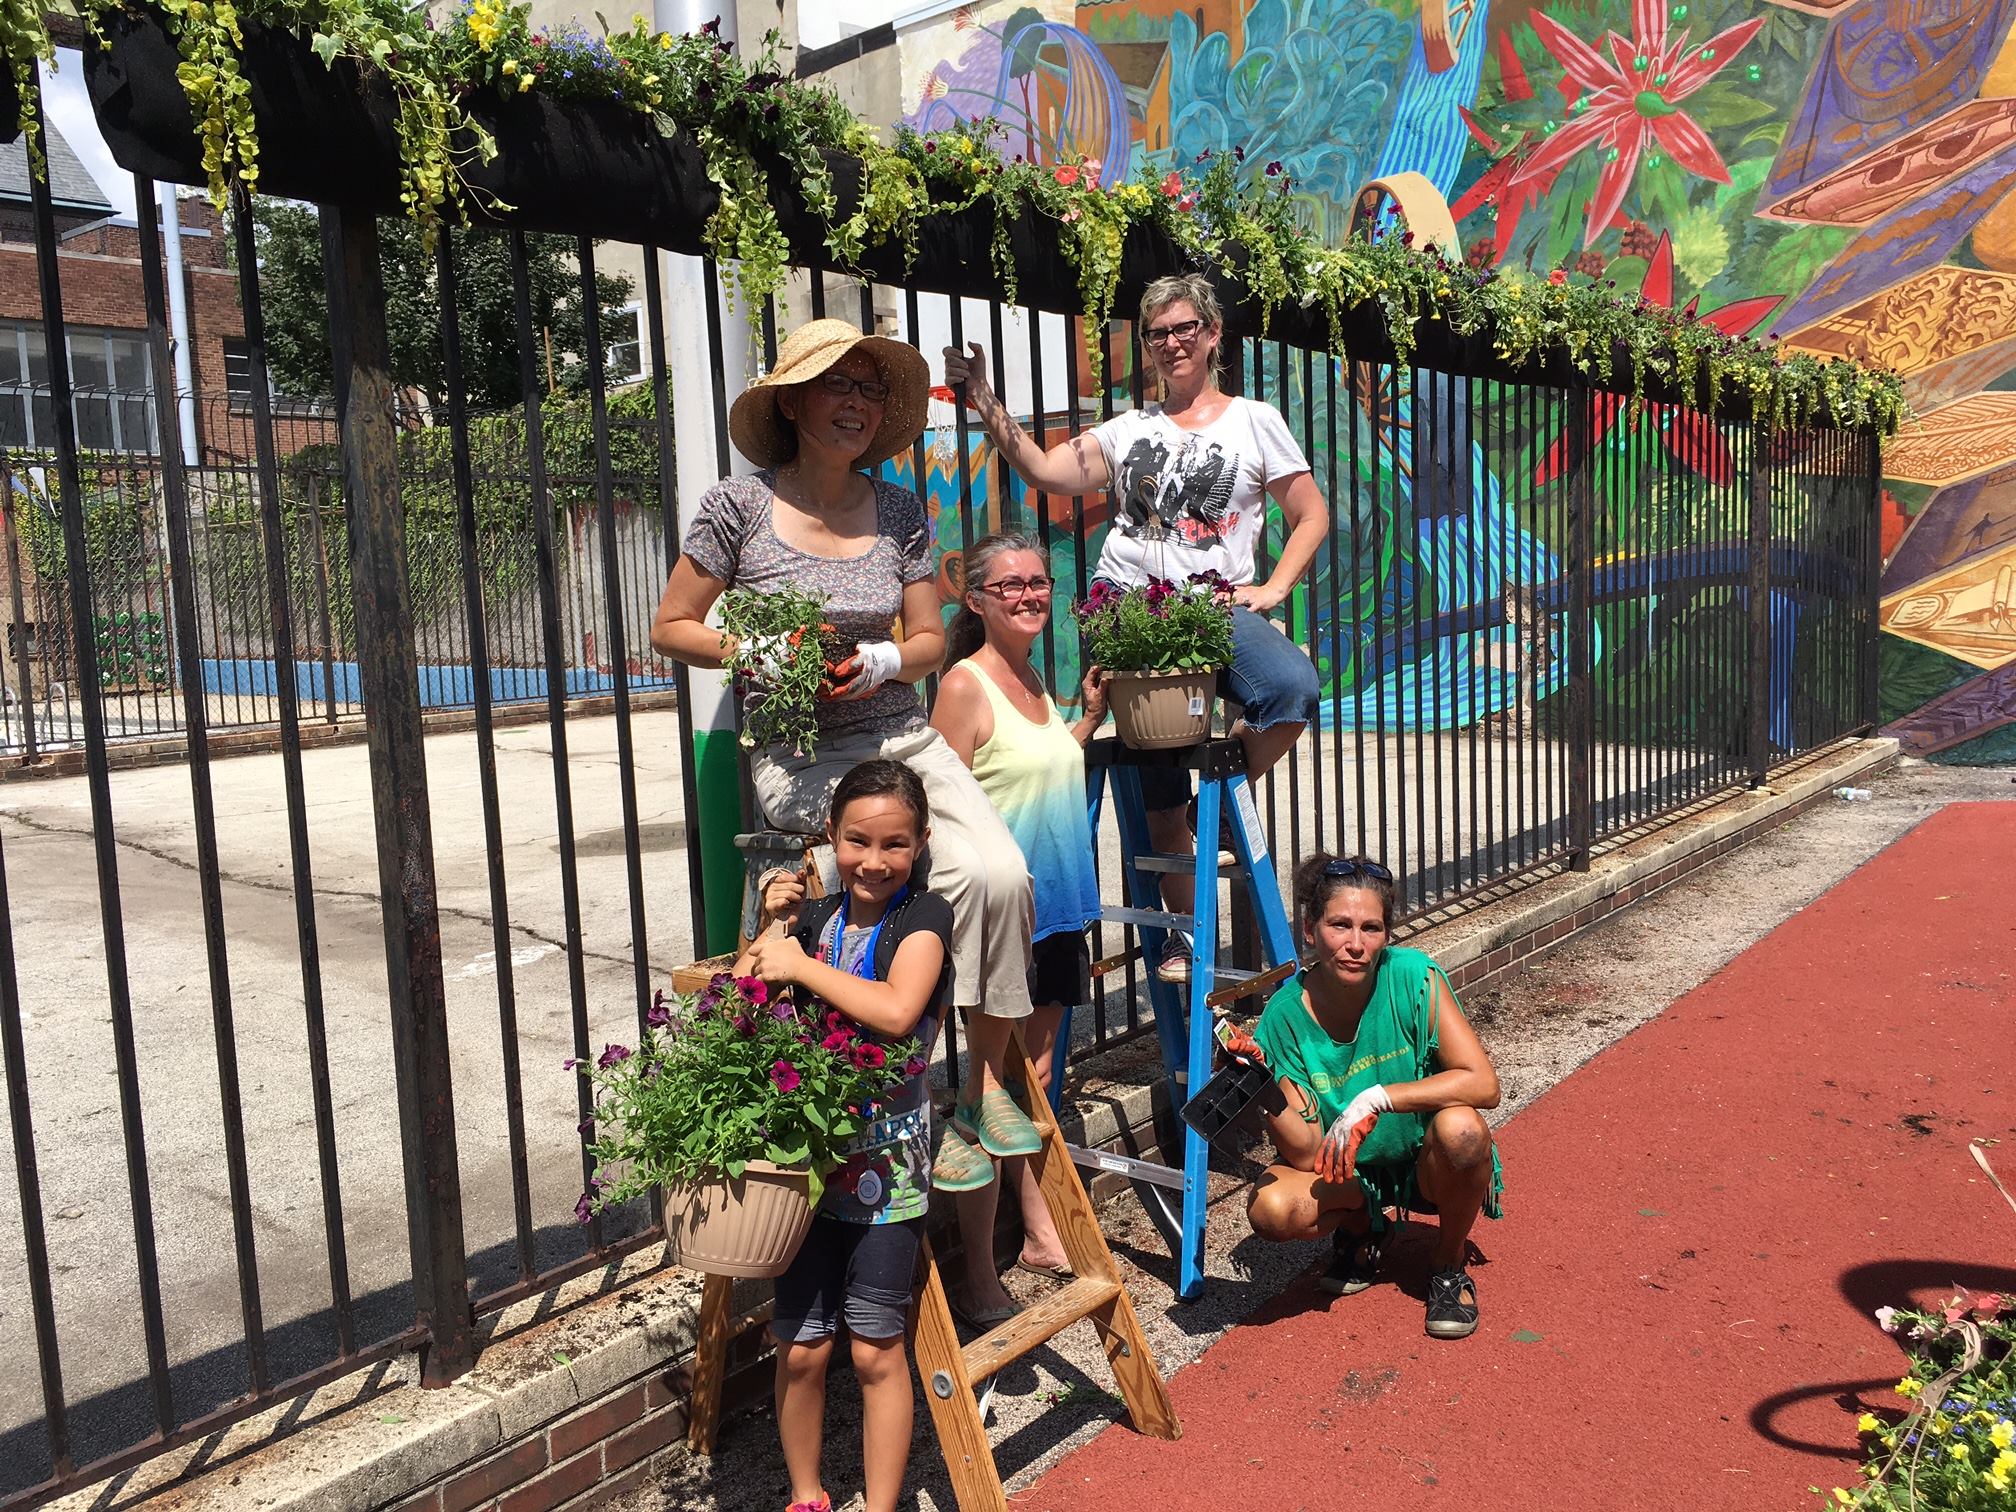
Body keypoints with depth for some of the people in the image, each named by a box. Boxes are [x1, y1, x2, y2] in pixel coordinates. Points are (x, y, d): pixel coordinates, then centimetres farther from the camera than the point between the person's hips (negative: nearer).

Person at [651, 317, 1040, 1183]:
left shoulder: (899, 510, 8)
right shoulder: (740, 505, -2)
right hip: (797, 756, -4)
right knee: (964, 869, -24)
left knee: (1001, 873, -23)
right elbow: (671, 628, 2)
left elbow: (929, 641, 11)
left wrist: (880, 664, -11)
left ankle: (989, 1080, -3)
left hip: (901, 736, 4)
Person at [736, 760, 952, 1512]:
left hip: (883, 1167, -4)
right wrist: (769, 930, -5)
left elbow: (896, 1010, -27)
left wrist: (801, 965, -19)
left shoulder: (923, 916, -10)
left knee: (876, 1352, 6)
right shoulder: (814, 917, 6)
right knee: (800, 1348, 10)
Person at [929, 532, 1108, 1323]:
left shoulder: (1033, 678, 11)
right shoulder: (965, 685, -13)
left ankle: (1041, 1233, 32)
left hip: (1057, 908, 8)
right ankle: (978, 1275, 12)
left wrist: (1091, 715, 14)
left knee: (1036, 1074, 17)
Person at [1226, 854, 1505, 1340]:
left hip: (1427, 1163, 0)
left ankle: (1448, 1262, -2)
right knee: (1271, 1208, -28)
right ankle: (1362, 1227, 9)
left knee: (1460, 1127, -34)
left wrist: (1376, 1098, -33)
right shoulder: (1285, 1017, -18)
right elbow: (1305, 1156, -18)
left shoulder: (1413, 978, -21)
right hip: (1350, 1173, 1)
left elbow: (1483, 1084, -26)